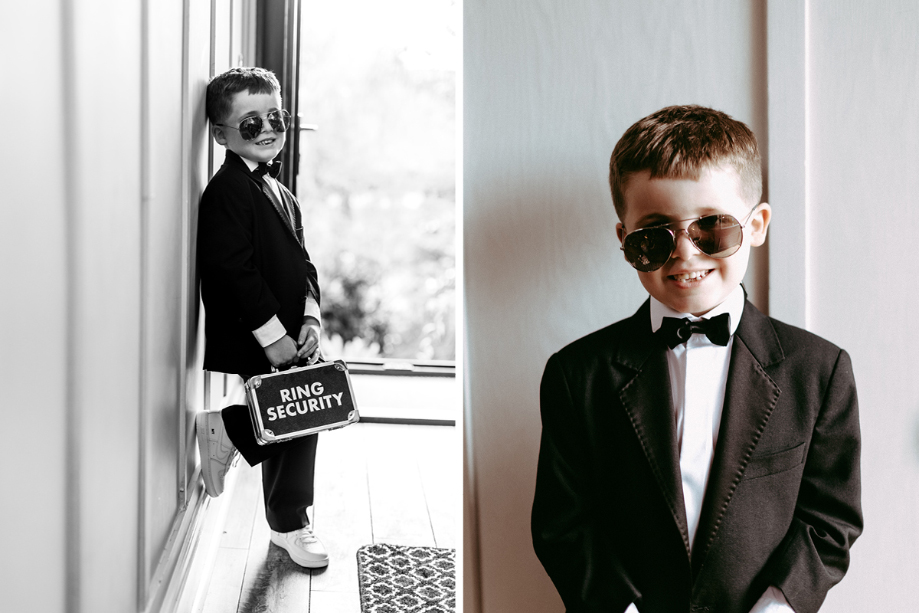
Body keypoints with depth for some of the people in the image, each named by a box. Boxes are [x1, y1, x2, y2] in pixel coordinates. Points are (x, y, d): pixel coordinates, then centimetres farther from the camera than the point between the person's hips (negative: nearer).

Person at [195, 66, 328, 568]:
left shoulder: (278, 192, 16)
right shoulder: (227, 192, -14)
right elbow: (232, 271, -21)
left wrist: (310, 318, 3)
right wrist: (272, 334, -20)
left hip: (291, 338, 9)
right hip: (253, 344, -9)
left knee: (300, 424, 13)